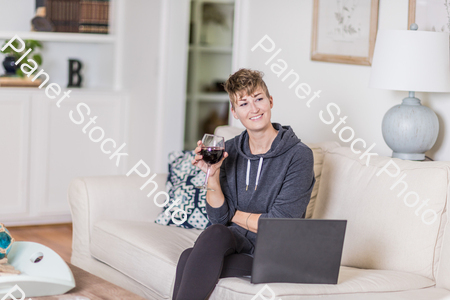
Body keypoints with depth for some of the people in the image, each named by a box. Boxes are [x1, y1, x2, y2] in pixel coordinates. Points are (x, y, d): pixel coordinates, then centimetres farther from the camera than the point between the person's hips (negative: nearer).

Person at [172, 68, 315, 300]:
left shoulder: (298, 155, -10)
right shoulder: (229, 150, 5)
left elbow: (279, 224, -13)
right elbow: (219, 218, 2)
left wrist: (234, 215, -1)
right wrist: (213, 175, -13)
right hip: (237, 240, 5)